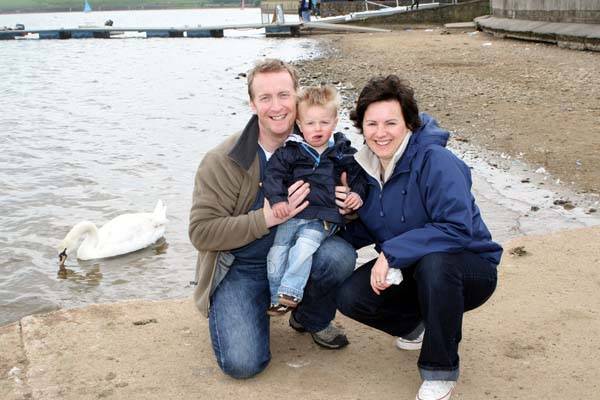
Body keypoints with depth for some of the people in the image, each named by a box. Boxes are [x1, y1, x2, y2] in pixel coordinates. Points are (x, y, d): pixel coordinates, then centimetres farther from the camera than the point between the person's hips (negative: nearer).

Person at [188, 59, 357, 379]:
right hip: (240, 267, -2)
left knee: (340, 256, -30)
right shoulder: (222, 161, -15)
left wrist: (347, 204, -18)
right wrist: (266, 218, -29)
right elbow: (201, 232, -17)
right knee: (243, 363, -21)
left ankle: (311, 319, 3)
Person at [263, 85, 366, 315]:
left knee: (304, 247, -26)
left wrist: (357, 194, 2)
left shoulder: (343, 153, 11)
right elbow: (273, 174, 0)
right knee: (276, 253, -7)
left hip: (321, 219, -1)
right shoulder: (289, 151, 6)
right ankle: (275, 298, 7)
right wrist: (277, 199, -14)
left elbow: (358, 176, 21)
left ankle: (290, 293, -22)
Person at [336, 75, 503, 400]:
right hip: (408, 270, 6)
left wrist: (391, 253, -31)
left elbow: (457, 228, -32)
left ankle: (440, 370, -15)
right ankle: (418, 324, 14)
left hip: (470, 268, -5)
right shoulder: (365, 167, -2)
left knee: (434, 262, -39)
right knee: (350, 297, -17)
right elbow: (365, 230, 6)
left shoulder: (435, 161, -24)